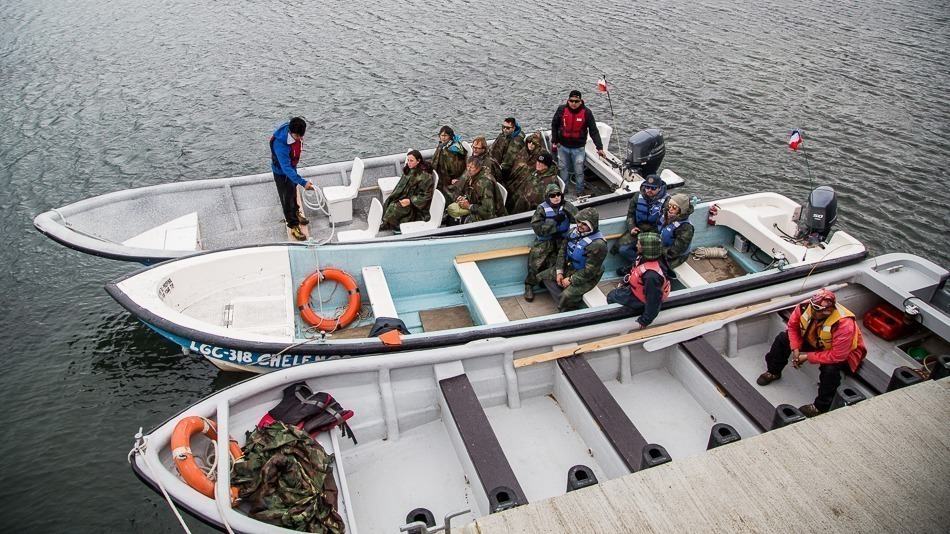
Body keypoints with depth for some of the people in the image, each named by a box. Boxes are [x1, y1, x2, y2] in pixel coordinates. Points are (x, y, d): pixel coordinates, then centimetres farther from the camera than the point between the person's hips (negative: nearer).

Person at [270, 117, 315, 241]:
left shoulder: (296, 133, -20)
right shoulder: (280, 144, -42)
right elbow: (286, 168, -42)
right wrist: (303, 182, -48)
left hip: (292, 167, 7)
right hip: (281, 172, -7)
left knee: (293, 192, 27)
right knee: (287, 198, 6)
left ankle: (295, 213, 51)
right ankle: (293, 226, 20)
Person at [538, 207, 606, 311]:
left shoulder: (597, 245, -28)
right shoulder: (575, 231, -7)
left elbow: (589, 271, -26)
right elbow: (562, 250, 3)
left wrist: (571, 280, -20)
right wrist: (559, 271, -5)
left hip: (585, 277, -8)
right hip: (568, 267, 8)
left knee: (565, 297, -29)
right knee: (541, 276, 4)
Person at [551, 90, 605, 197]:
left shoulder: (586, 112, -12)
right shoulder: (561, 109, -9)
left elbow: (594, 131, -10)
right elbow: (554, 125, 5)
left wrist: (599, 147, -14)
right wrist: (554, 141, 4)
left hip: (578, 148, -2)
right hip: (562, 147, 2)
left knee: (579, 171, 3)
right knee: (563, 169, 17)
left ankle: (579, 192, 22)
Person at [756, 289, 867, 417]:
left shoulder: (844, 324, -41)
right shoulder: (805, 307, -27)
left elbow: (837, 356, -37)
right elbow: (792, 326, -7)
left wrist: (808, 357, -30)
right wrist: (795, 349, -18)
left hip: (844, 353, -6)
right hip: (814, 341, 6)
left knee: (830, 368, -36)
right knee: (783, 338, -6)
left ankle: (821, 406, -13)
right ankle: (773, 371, 18)